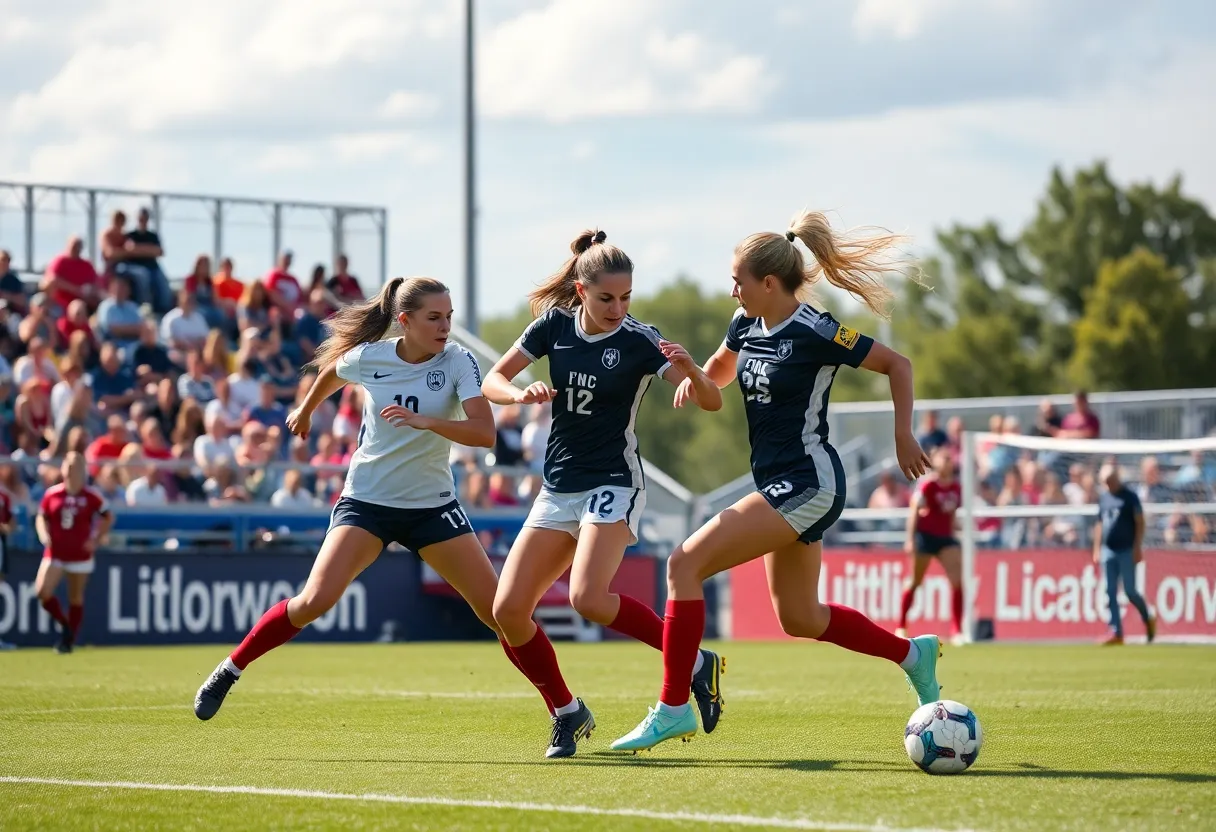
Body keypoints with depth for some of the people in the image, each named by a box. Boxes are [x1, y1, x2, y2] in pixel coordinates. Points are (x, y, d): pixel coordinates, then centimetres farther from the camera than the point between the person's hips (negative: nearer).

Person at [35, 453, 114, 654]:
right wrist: (44, 535, -7)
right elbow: (41, 518, 12)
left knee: (76, 598, 6)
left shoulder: (90, 496, -4)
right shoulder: (52, 494, 1)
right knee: (42, 591, -15)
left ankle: (68, 640, 17)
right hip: (55, 553, 1)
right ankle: (64, 624, 9)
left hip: (79, 554, -1)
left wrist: (97, 540, -3)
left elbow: (108, 517, 5)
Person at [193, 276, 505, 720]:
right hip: (367, 500, 0)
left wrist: (426, 421, -38)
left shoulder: (458, 362, -12)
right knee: (315, 600, -17)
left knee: (501, 611, -5)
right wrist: (306, 409, 35)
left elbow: (484, 433, -24)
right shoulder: (368, 357, -8)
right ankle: (229, 671, 1)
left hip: (432, 505, 0)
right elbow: (331, 371, 17)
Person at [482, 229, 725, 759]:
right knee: (508, 609, -5)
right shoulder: (555, 325, 1)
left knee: (588, 597, -28)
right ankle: (567, 715, 13)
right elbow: (491, 381, 5)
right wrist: (521, 394, -17)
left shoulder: (639, 341, -11)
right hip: (558, 490, 5)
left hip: (612, 486, -5)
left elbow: (711, 402, -15)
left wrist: (690, 370, -38)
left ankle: (696, 663, -10)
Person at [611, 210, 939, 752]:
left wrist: (903, 436, -10)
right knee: (799, 618, 17)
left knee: (686, 564, -16)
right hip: (782, 484, 10)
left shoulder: (815, 333, -16)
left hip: (807, 485, -10)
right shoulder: (747, 325, 7)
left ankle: (672, 707, -14)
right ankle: (912, 654, 32)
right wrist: (696, 379, 4)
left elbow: (897, 364, -7)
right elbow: (722, 368, 27)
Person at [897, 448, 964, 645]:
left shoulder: (955, 487, 5)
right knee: (915, 582, 6)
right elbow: (913, 511, -13)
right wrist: (910, 539, -19)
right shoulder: (927, 485, -12)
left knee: (957, 580, -10)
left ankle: (957, 630, -9)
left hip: (945, 537, 5)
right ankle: (901, 626, 22)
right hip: (925, 535, -5)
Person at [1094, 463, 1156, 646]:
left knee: (1130, 591, -7)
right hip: (1108, 551, 5)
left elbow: (1140, 523, -7)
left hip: (1126, 550, -5)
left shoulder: (1130, 497, -5)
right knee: (1111, 593, 0)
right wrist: (1097, 549, 14)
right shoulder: (1103, 498, 13)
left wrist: (1137, 548, -14)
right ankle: (1116, 632, 1)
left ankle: (1148, 619, 17)